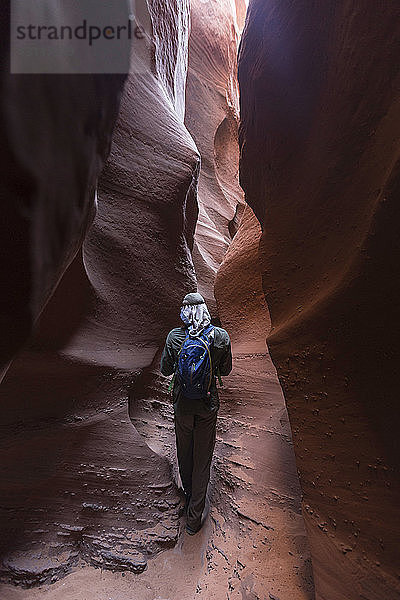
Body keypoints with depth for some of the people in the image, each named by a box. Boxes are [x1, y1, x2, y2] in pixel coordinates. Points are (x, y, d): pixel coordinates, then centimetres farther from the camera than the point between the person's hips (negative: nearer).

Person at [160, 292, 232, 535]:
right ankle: (194, 517, 32)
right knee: (203, 459, 18)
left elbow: (165, 370, -5)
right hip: (208, 404, 0)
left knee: (184, 453, 26)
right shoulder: (221, 336, -16)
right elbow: (225, 370, -3)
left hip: (182, 403, 1)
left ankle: (189, 494, 51)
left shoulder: (174, 336, -17)